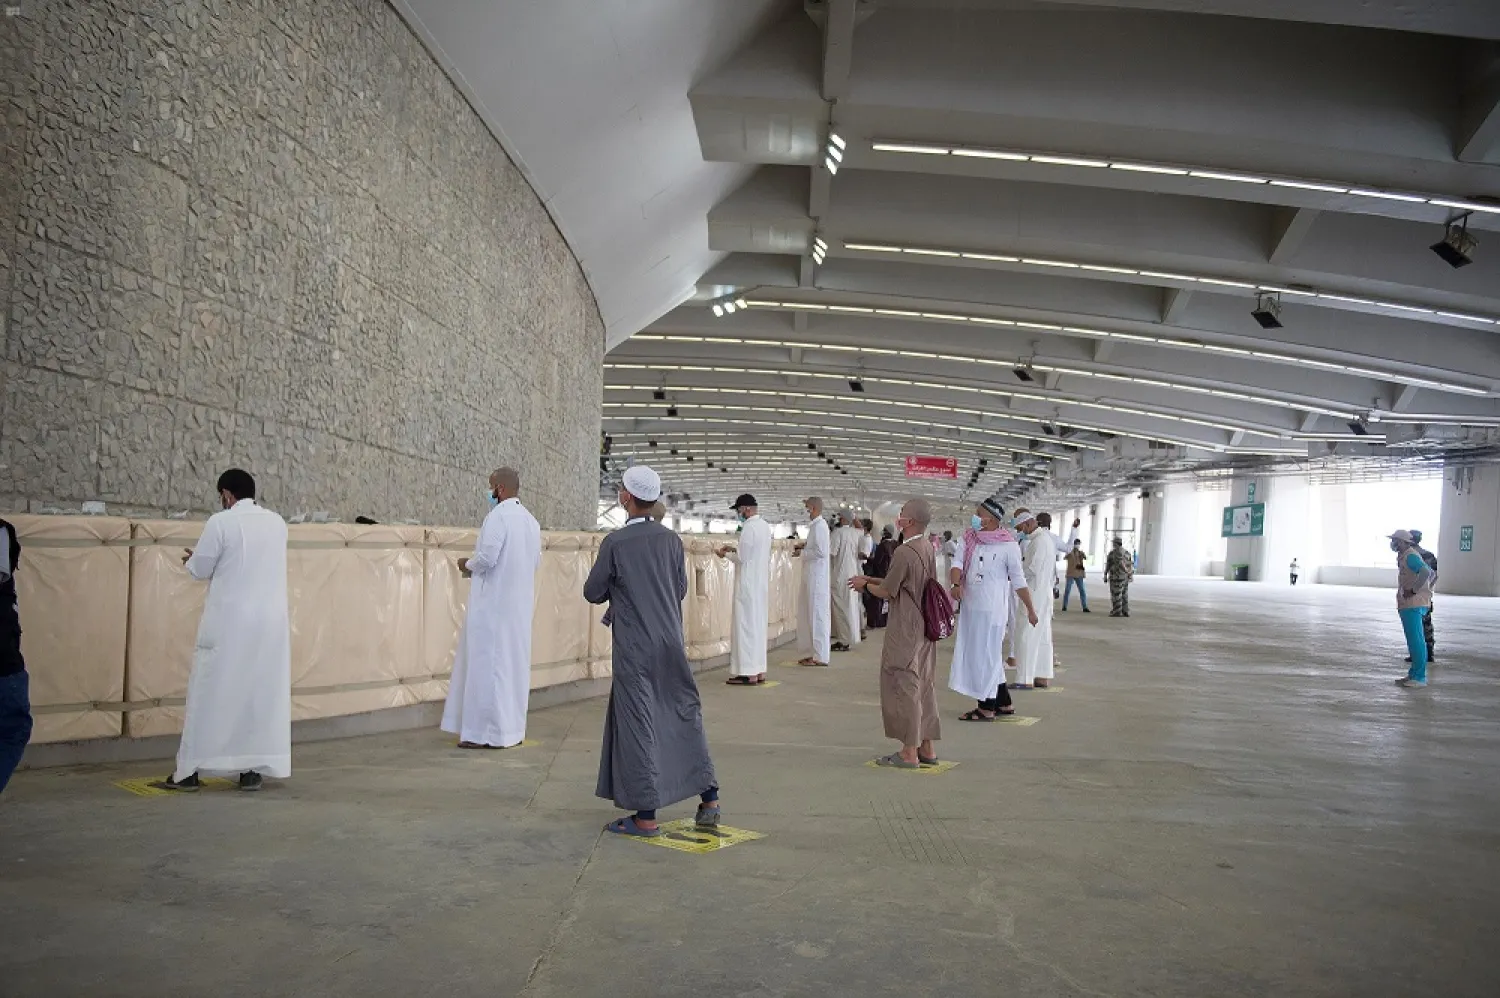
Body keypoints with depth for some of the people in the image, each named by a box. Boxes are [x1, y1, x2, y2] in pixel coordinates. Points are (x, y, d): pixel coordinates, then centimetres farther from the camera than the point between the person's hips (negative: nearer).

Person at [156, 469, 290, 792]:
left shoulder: (220, 522, -9)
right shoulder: (277, 523, 7)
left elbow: (199, 570, -2)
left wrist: (193, 560, 19)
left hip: (229, 623, -4)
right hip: (270, 623, 4)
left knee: (210, 692, 4)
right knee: (262, 692, 8)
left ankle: (189, 772, 10)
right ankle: (252, 771, 9)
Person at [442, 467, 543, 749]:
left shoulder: (497, 516, -14)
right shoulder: (531, 520, 10)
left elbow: (486, 557, -21)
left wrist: (467, 564, 0)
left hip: (493, 604, -8)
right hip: (519, 606, 8)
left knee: (487, 663, -3)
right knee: (514, 664, 11)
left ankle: (488, 732, -1)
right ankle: (512, 729, 15)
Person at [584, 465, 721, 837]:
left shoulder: (614, 542, -10)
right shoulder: (671, 539, 2)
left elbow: (593, 593, -2)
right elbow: (681, 590, 10)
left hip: (634, 649, -4)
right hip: (671, 643, 4)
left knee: (637, 726, 2)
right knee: (686, 717, 14)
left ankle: (646, 816, 6)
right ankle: (709, 799, 17)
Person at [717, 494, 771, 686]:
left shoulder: (749, 527, -16)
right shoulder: (765, 526, 11)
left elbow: (742, 558, -16)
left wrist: (725, 554, 0)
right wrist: (733, 550, 15)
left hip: (748, 585, -9)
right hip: (762, 583, 9)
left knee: (746, 626, -4)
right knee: (759, 626, 12)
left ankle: (749, 673, -4)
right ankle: (759, 671, 16)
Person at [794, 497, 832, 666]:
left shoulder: (819, 525, -15)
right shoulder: (816, 525, 15)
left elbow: (820, 551, -22)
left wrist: (802, 553, -11)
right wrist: (805, 546, 10)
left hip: (817, 576, -10)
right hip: (812, 576, 10)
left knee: (817, 614, -6)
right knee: (811, 614, 13)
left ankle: (820, 656, -2)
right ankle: (815, 652, 18)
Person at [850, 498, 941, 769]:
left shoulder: (904, 552, -21)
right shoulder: (928, 548, 6)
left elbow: (887, 592, -13)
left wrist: (866, 585, 6)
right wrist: (869, 579, 19)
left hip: (905, 632, -9)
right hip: (925, 628, 9)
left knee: (904, 686, 0)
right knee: (924, 686, 14)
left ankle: (909, 752, 5)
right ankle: (926, 748, 21)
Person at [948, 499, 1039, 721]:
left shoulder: (1008, 545, -10)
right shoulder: (968, 540, 5)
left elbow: (1018, 580, -5)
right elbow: (956, 564, -6)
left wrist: (1030, 609, -2)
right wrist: (956, 584, -26)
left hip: (991, 609, -6)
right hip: (970, 606, 6)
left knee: (986, 655, -1)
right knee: (989, 656, 14)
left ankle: (987, 708, 9)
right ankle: (1003, 703, 26)